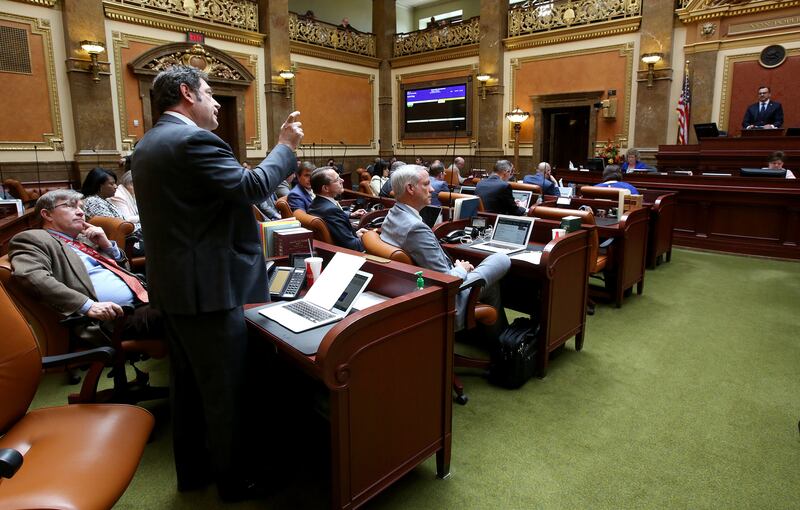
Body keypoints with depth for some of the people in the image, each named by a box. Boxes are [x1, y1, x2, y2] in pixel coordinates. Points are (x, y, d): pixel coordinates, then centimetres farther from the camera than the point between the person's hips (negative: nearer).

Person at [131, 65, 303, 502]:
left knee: (186, 382, 20)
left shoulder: (147, 145, 14)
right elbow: (252, 186, -22)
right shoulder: (193, 140, -17)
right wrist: (286, 146, -8)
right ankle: (235, 478, 21)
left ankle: (192, 468, 36)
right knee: (224, 388, 4)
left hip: (171, 285, 10)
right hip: (207, 286, -10)